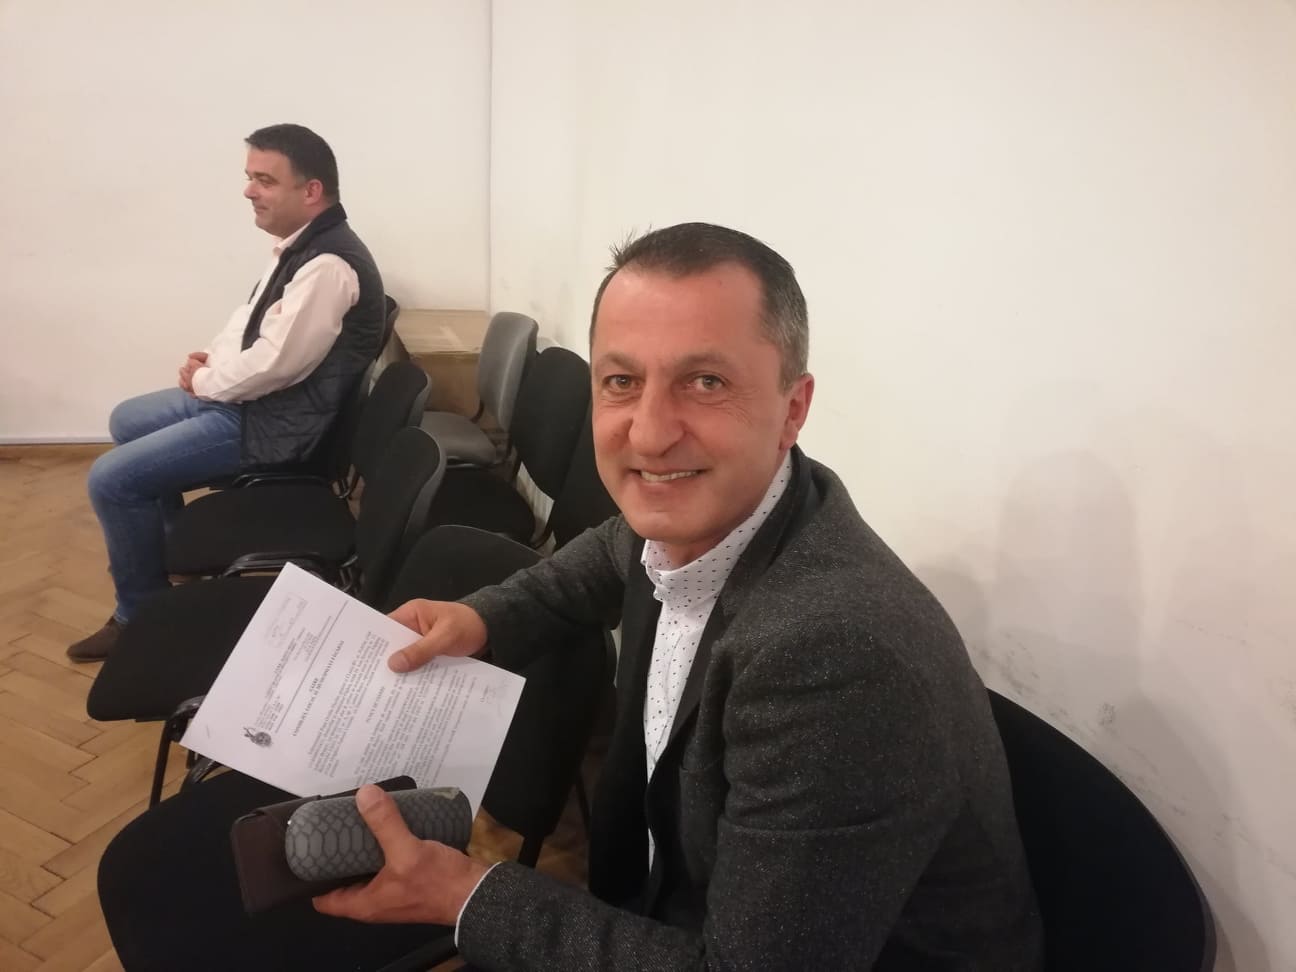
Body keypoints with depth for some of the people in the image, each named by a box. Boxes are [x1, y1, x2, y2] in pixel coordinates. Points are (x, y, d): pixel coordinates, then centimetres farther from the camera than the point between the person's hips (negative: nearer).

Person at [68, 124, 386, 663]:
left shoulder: (329, 265, -25)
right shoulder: (299, 244, 8)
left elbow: (274, 363, -28)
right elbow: (250, 315, 20)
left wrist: (204, 381, -10)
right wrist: (210, 358, 1)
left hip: (276, 423, -11)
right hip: (247, 393, 11)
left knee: (111, 478, -10)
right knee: (127, 421, 25)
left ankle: (142, 612, 9)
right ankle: (170, 545, 36)